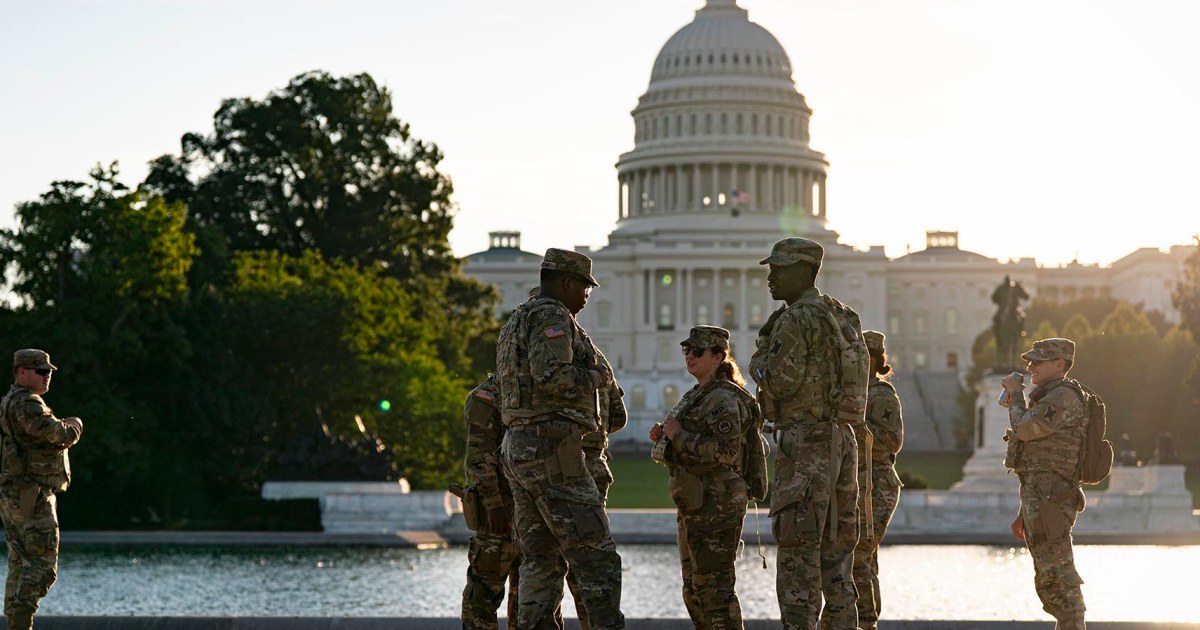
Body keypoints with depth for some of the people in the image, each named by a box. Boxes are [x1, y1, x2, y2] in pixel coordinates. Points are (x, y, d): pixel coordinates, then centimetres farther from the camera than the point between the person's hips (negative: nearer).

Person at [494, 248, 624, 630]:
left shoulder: (516, 324, 21)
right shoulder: (552, 318, -10)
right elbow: (550, 375, -24)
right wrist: (595, 377, -8)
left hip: (518, 449, 10)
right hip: (553, 451, -10)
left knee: (541, 559, 10)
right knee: (596, 556, -7)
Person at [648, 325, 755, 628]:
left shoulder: (723, 399, -14)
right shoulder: (697, 395, 17)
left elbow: (725, 451, -25)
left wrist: (679, 435, -19)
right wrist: (664, 435, 7)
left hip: (715, 507, -11)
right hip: (695, 506, 11)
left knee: (714, 588, -10)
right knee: (694, 591, 15)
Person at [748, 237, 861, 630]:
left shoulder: (795, 320, -12)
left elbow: (780, 383, -18)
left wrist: (759, 359, -1)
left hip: (804, 443, -9)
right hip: (843, 439, 9)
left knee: (798, 554, -8)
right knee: (836, 550, 11)